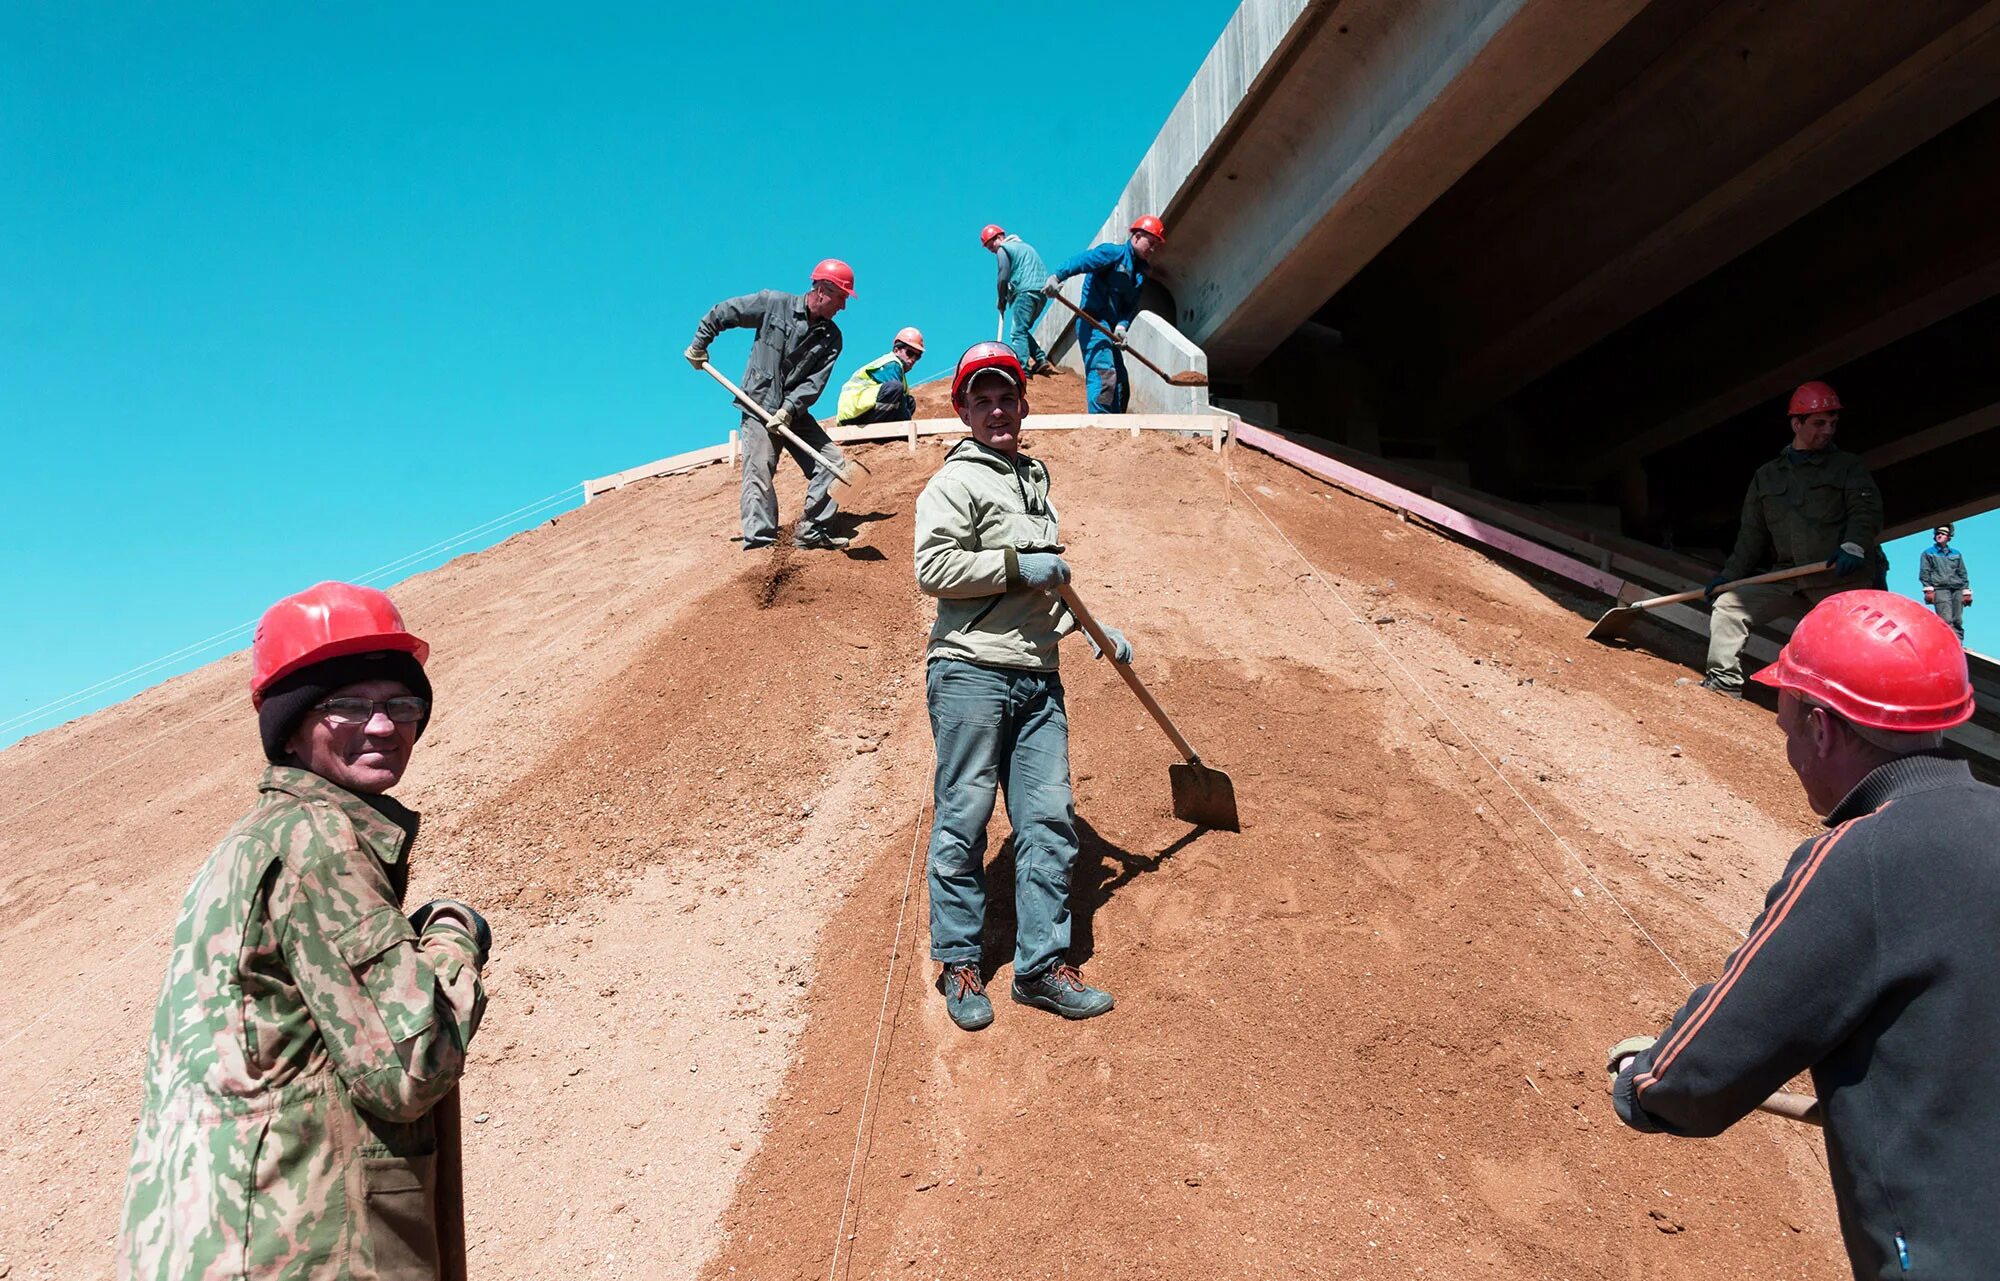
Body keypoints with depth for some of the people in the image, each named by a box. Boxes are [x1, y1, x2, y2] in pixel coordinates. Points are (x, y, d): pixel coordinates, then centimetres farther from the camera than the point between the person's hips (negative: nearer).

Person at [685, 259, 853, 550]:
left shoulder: (831, 337, 2)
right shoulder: (774, 304, -6)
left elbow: (815, 382, -7)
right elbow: (722, 312, 3)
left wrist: (789, 408, -20)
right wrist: (699, 344, 7)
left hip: (795, 413, 5)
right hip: (759, 406, -5)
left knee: (831, 461, -2)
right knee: (759, 473, -14)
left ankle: (811, 531, 5)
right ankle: (759, 541, -14)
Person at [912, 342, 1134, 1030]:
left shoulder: (1034, 480, 24)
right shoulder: (956, 482, -1)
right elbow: (933, 569, -15)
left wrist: (1094, 630, 28)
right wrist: (1017, 565, -13)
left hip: (1038, 677, 7)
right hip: (970, 673, -7)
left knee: (1049, 820, 3)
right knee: (964, 821, -1)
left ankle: (1042, 964, 11)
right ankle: (959, 964, 12)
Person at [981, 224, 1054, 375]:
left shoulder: (1003, 249, 3)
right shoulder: (1024, 245, 30)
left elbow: (1003, 278, -6)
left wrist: (1002, 300, 7)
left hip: (1026, 291, -9)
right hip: (1042, 292, 9)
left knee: (1017, 332, -11)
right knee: (1022, 330, 17)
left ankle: (1023, 368, -24)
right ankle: (1041, 360, 5)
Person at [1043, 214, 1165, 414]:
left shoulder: (1140, 271, 18)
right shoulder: (1115, 253, -5)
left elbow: (1131, 306, 8)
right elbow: (1083, 260, -21)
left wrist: (1122, 325, -13)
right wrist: (1056, 277, -39)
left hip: (1110, 328, 9)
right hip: (1092, 322, -9)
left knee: (1120, 384, 11)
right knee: (1104, 374, -21)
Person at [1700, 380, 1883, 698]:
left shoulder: (1849, 467, 9)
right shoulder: (1766, 476, 17)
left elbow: (1866, 511, -6)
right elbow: (1752, 533, 18)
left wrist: (1854, 546, -26)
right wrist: (1730, 575, 7)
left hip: (1839, 579, -3)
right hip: (1785, 578, 3)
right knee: (1728, 605, -8)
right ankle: (1725, 680, -5)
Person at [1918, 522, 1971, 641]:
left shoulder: (1956, 553, 23)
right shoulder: (1928, 553, 13)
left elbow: (1963, 573, 21)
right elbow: (1924, 573, 5)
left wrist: (1966, 592, 11)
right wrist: (1928, 589, -8)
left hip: (1957, 590, 4)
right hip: (1940, 590, -4)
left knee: (1958, 621, -2)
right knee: (1946, 620, -17)